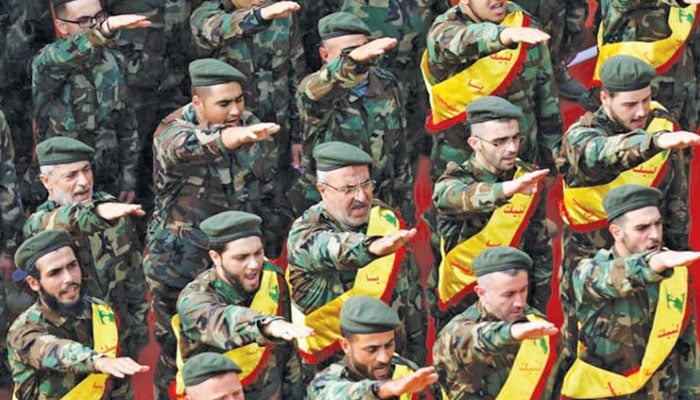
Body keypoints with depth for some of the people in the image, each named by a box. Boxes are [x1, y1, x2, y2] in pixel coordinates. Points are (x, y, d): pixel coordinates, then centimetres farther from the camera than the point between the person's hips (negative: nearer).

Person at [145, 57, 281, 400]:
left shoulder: (252, 130, -3)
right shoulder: (171, 133, -19)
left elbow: (266, 193, 11)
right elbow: (187, 148, -46)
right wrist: (233, 138, -66)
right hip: (179, 268, -4)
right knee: (178, 359, 4)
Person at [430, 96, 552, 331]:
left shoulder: (527, 178, 3)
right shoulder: (453, 182, -10)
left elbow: (541, 250, 12)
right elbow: (465, 198, -36)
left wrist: (539, 309, 11)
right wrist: (508, 188, -55)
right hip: (460, 307, -3)